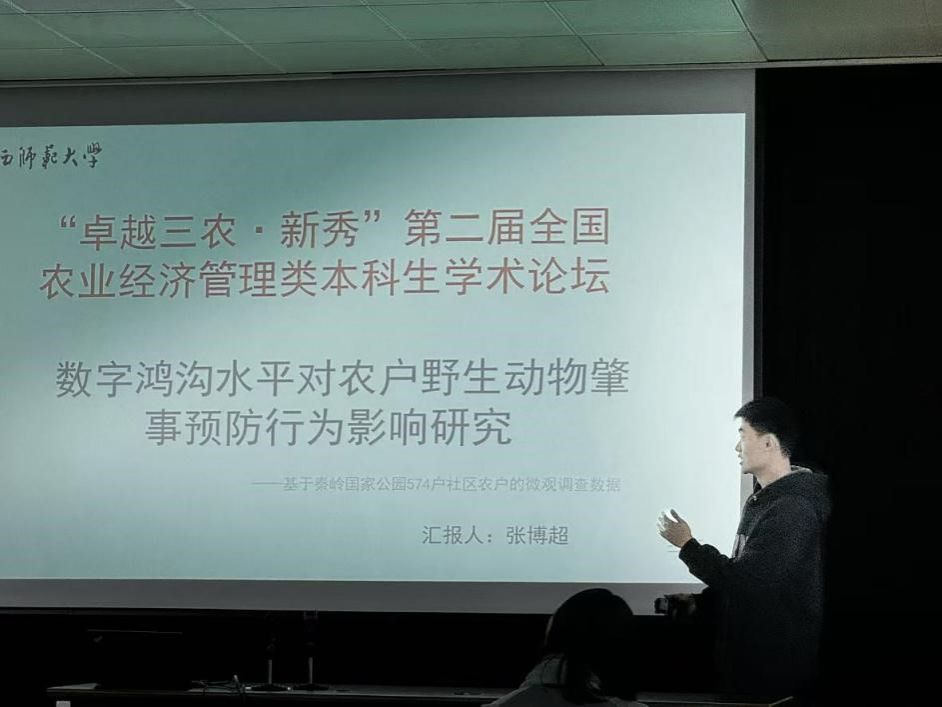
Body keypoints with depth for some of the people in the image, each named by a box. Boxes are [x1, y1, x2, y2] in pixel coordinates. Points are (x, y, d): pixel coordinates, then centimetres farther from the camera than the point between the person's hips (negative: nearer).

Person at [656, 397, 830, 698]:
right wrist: (700, 601, 7)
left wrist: (687, 545, -12)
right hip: (745, 656, 9)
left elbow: (745, 580, -23)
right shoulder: (758, 501, 12)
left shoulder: (793, 510, -20)